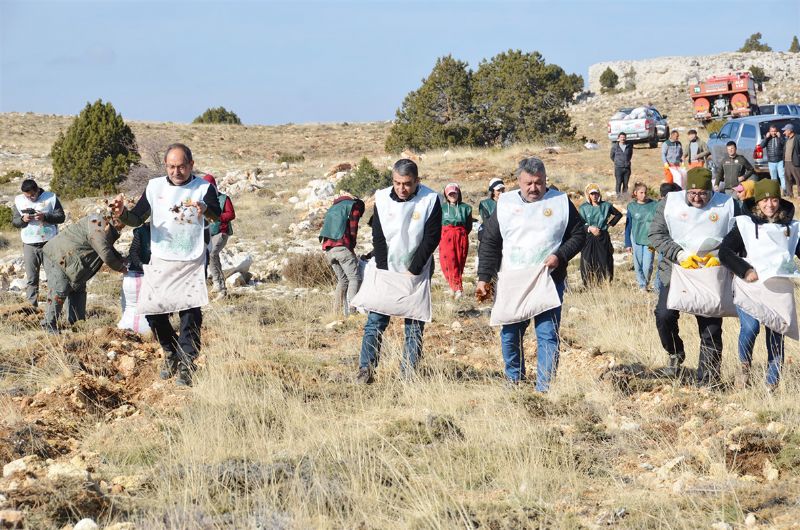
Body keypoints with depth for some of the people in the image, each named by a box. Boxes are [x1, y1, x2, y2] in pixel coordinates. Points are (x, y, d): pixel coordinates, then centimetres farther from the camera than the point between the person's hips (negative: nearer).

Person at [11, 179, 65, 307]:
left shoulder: (51, 198, -2)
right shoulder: (19, 201, 5)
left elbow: (60, 217, -5)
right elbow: (14, 221, 7)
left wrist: (45, 217, -20)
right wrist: (23, 219, -15)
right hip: (29, 245, 2)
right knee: (31, 278, 2)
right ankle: (32, 305, 5)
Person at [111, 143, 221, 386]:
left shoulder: (203, 188, -7)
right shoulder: (155, 186, 3)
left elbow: (218, 215, -24)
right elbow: (137, 219, 5)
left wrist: (206, 209, -48)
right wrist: (122, 213, -19)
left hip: (192, 263, -3)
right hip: (160, 263, 3)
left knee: (191, 314, -12)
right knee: (153, 312, 1)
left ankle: (186, 365, -5)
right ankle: (171, 353, 25)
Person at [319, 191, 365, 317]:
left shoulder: (332, 208, 32)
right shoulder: (355, 205, 11)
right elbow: (353, 229, -1)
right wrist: (352, 246, 6)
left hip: (328, 249, 7)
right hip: (342, 247, -7)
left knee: (342, 279, 15)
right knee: (355, 279, -5)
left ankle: (337, 310, 6)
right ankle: (350, 310, -21)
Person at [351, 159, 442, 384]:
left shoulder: (430, 200, -9)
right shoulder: (382, 199, -3)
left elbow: (432, 238, -9)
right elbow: (378, 237, -1)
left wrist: (413, 271, -11)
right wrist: (383, 270, -9)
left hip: (416, 274, -1)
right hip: (384, 271, 1)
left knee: (414, 326, -1)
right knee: (375, 322, -3)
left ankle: (408, 372, 3)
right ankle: (366, 369, -1)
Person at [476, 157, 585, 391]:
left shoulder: (561, 202, 3)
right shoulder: (505, 204, 6)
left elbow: (579, 235, 7)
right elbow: (490, 244, 8)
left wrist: (560, 256, -10)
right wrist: (484, 278, 3)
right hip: (511, 284, 2)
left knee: (548, 335, -5)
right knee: (509, 335, 6)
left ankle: (544, 388, -1)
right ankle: (513, 381, 23)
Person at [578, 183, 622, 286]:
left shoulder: (606, 206, 4)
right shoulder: (583, 208, 1)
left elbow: (618, 214, 19)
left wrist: (610, 223, 8)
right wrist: (589, 228, -15)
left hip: (603, 238, 1)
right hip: (588, 238, -1)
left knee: (605, 262, -1)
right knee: (588, 263, -3)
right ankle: (589, 286, 2)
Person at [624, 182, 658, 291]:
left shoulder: (654, 205, -2)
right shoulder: (631, 206, 2)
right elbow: (628, 226, 7)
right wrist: (628, 243, 4)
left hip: (649, 241, -2)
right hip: (636, 240, 2)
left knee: (647, 266, -6)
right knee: (638, 266, 6)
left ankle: (646, 283, 21)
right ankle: (641, 285, 24)